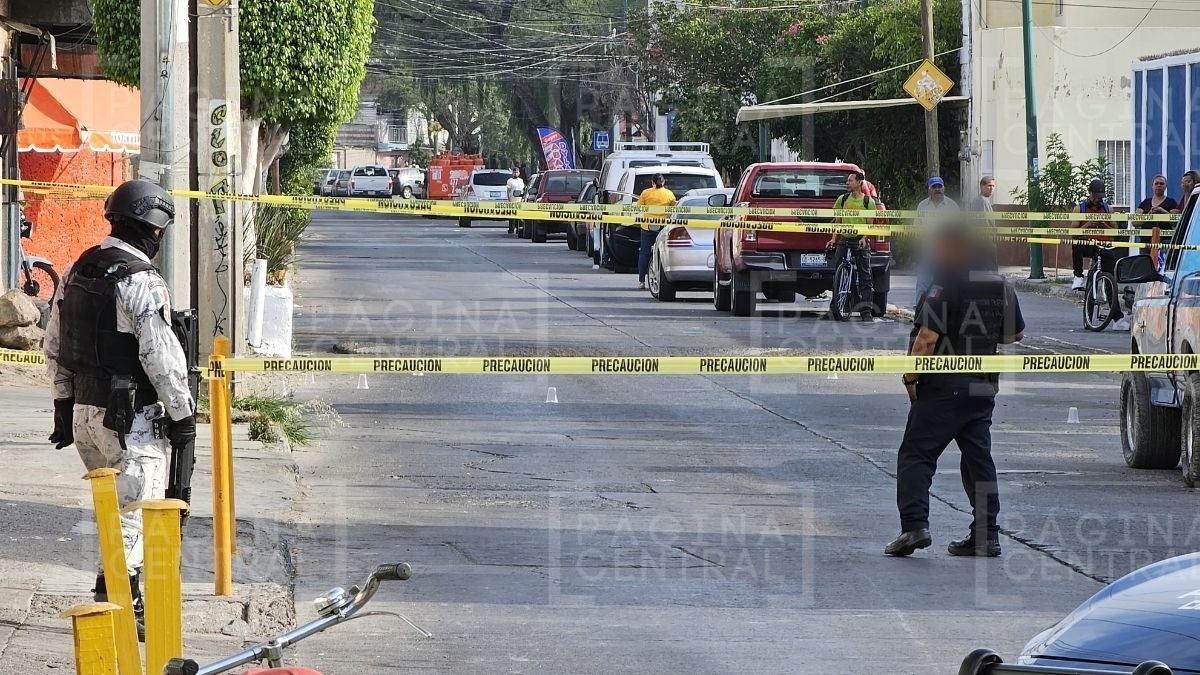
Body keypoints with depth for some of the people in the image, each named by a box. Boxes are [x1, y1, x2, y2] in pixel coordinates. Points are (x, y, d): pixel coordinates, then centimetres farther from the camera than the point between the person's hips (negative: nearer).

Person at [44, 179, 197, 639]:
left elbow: (54, 346, 16)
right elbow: (162, 357, -19)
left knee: (114, 510, 20)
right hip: (131, 419, -8)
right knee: (134, 515, -3)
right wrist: (182, 414, -9)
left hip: (84, 411, 8)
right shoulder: (141, 281, -17)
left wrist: (64, 405, 23)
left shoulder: (77, 272, 9)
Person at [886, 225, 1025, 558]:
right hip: (984, 386, 7)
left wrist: (910, 377, -9)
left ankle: (914, 525, -17)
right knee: (978, 458, 11)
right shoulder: (1001, 287, 9)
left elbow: (927, 338, -19)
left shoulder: (944, 287, -13)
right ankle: (986, 535, 8)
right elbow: (1016, 334, 19)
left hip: (944, 384, -7)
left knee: (916, 454, -3)